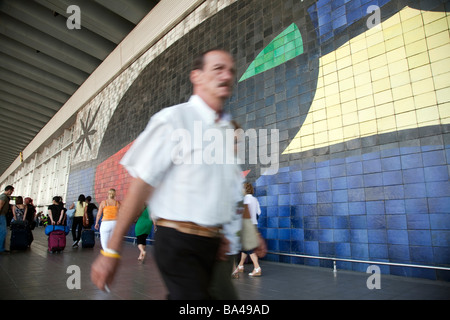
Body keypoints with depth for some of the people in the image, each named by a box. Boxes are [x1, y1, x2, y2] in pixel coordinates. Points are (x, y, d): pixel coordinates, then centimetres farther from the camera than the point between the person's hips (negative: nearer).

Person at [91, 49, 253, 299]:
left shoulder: (229, 130, 9)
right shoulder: (172, 119, -10)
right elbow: (141, 185, -13)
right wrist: (112, 251, -10)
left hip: (212, 243, 6)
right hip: (178, 242, -6)